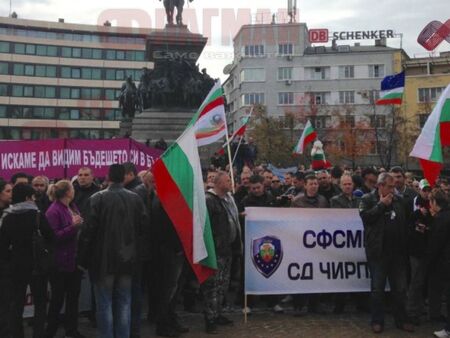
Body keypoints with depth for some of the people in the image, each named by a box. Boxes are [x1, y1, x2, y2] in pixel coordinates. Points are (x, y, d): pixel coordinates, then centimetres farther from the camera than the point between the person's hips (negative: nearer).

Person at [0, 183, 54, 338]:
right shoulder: (37, 215, -13)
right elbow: (50, 238, -10)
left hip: (17, 265, 3)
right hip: (37, 265, -3)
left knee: (17, 303, 14)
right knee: (40, 303, 9)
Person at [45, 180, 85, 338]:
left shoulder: (72, 207, 9)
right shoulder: (53, 211, -14)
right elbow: (54, 237, -19)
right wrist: (72, 226, -26)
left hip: (74, 259, 8)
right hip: (61, 262, -7)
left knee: (73, 295, 14)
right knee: (58, 298, 4)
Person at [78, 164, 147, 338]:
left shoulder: (98, 198, -10)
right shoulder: (136, 198, 1)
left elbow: (89, 229, -13)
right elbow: (143, 227, 2)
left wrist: (82, 258, -5)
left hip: (104, 258, -3)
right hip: (127, 258, 3)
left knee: (105, 303, 6)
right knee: (124, 302, 12)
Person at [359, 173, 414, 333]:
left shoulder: (398, 200, 9)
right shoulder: (367, 199, -3)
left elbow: (405, 222, 10)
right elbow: (365, 216, -19)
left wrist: (404, 247, 1)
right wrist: (381, 204, -14)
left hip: (397, 251, 4)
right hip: (378, 251, -4)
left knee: (400, 288, 12)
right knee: (377, 289, 6)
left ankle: (401, 320, 25)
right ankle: (377, 321, 17)